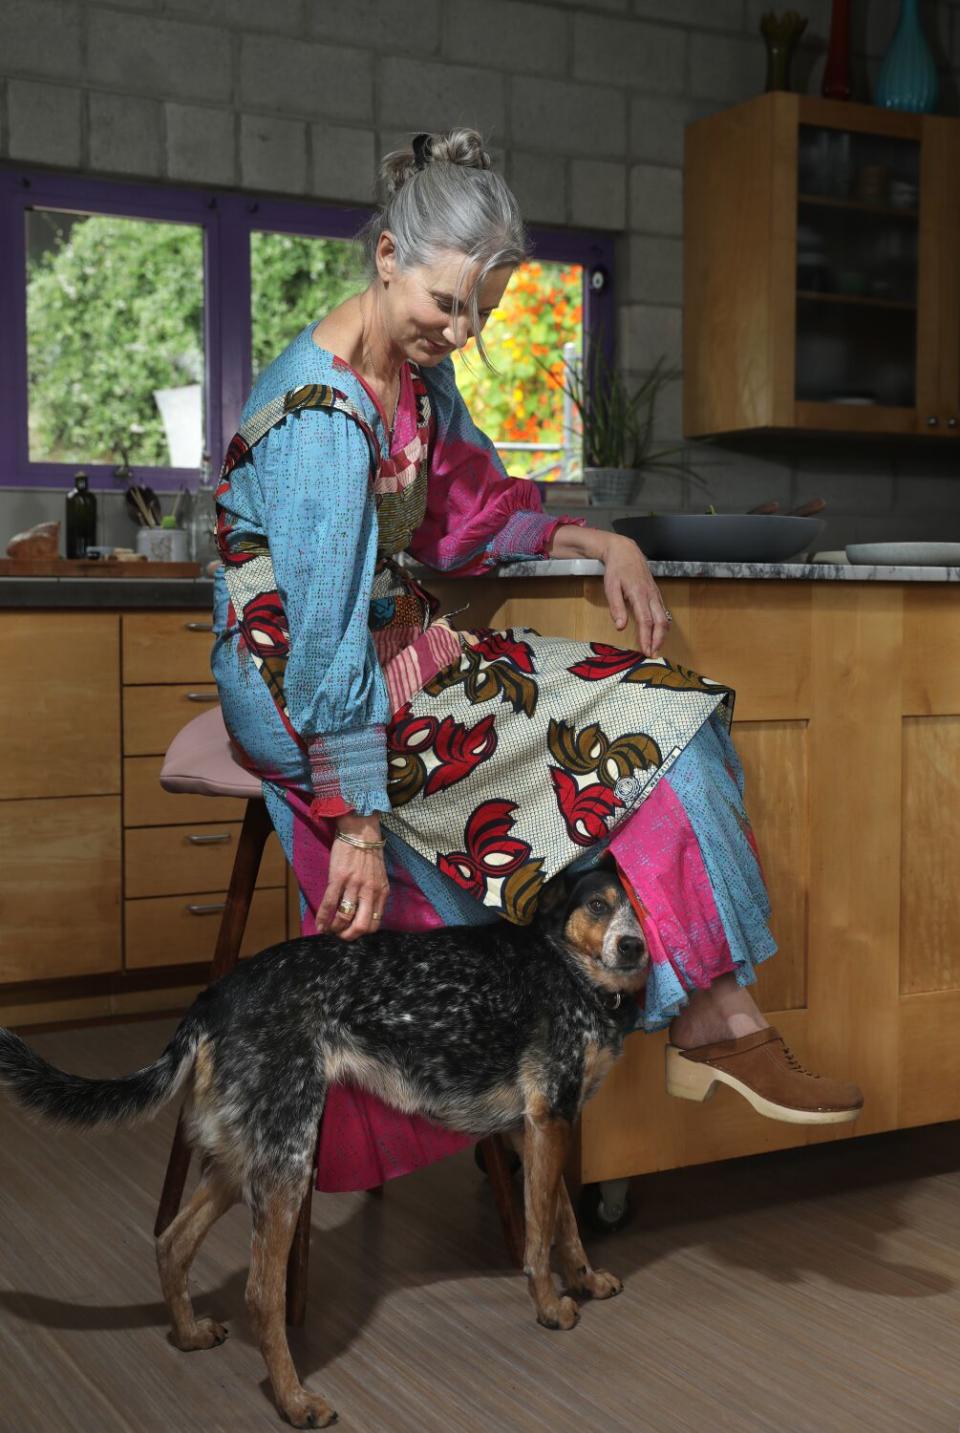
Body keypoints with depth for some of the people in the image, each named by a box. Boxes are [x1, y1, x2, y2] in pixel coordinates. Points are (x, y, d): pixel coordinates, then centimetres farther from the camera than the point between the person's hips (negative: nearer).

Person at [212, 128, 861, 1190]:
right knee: (650, 723, -13)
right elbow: (328, 645, -27)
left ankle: (710, 1020, -3)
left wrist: (599, 544, 2)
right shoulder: (322, 418, -26)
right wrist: (360, 829, -26)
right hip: (303, 695, -9)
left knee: (660, 701, -1)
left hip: (400, 650, 9)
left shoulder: (416, 368, 3)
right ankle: (718, 1021, -2)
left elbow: (470, 503, 17)